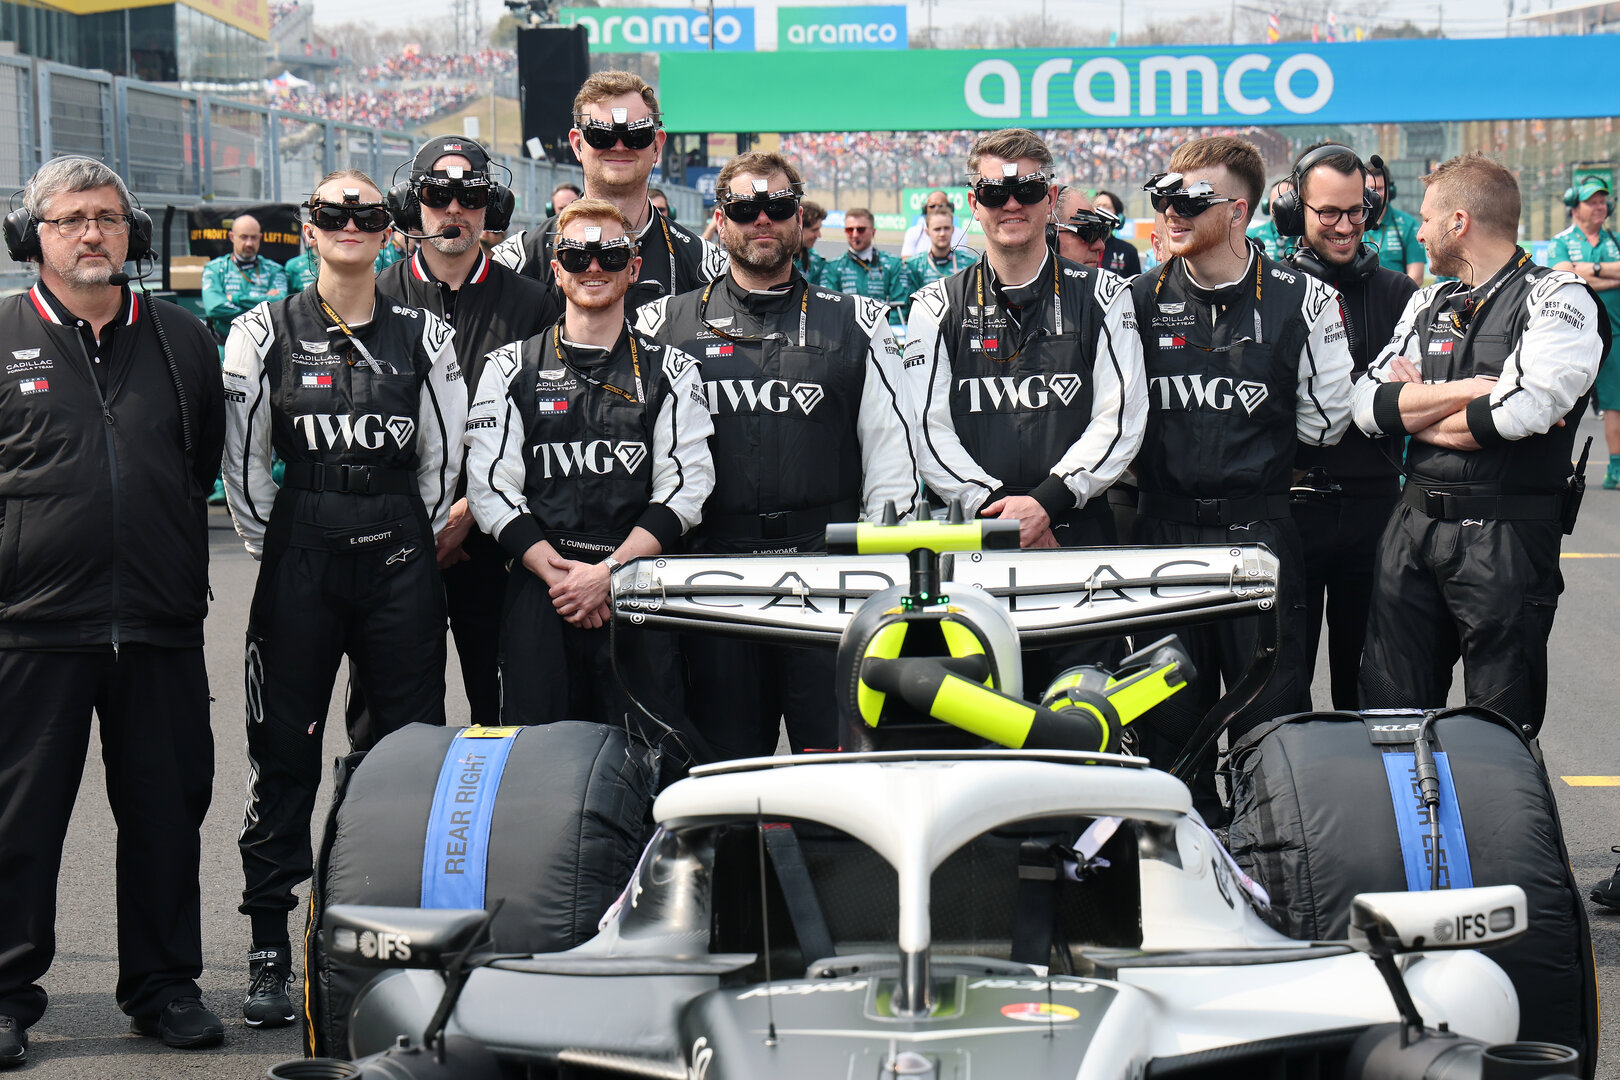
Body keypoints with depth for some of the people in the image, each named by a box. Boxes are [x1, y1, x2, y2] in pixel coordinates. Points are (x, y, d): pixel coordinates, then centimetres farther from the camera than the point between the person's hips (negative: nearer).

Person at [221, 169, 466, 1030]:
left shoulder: (423, 336, 8)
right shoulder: (265, 331, 4)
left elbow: (443, 457, 10)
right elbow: (243, 459, 3)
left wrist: (413, 543, 8)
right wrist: (273, 545, 1)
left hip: (399, 561, 1)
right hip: (299, 562, -1)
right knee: (283, 755, 0)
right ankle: (268, 953, 6)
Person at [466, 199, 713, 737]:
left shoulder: (671, 371, 10)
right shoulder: (510, 368, 11)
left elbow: (684, 489, 1)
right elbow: (491, 487, 3)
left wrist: (608, 572, -11)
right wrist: (558, 574, -9)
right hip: (539, 597, 0)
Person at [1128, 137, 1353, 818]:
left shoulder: (1300, 300, -1)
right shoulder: (1141, 300, 7)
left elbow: (1323, 424, 1)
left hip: (1259, 526, -3)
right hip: (1163, 527, 3)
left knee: (1271, 710, -2)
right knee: (1168, 715, 6)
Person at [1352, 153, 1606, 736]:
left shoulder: (1558, 297, -5)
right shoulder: (1428, 305, 17)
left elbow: (1522, 412, -20)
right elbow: (1368, 406, 5)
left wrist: (1417, 411, -3)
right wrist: (1466, 391, -9)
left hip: (1505, 536, -6)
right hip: (1412, 528, 6)